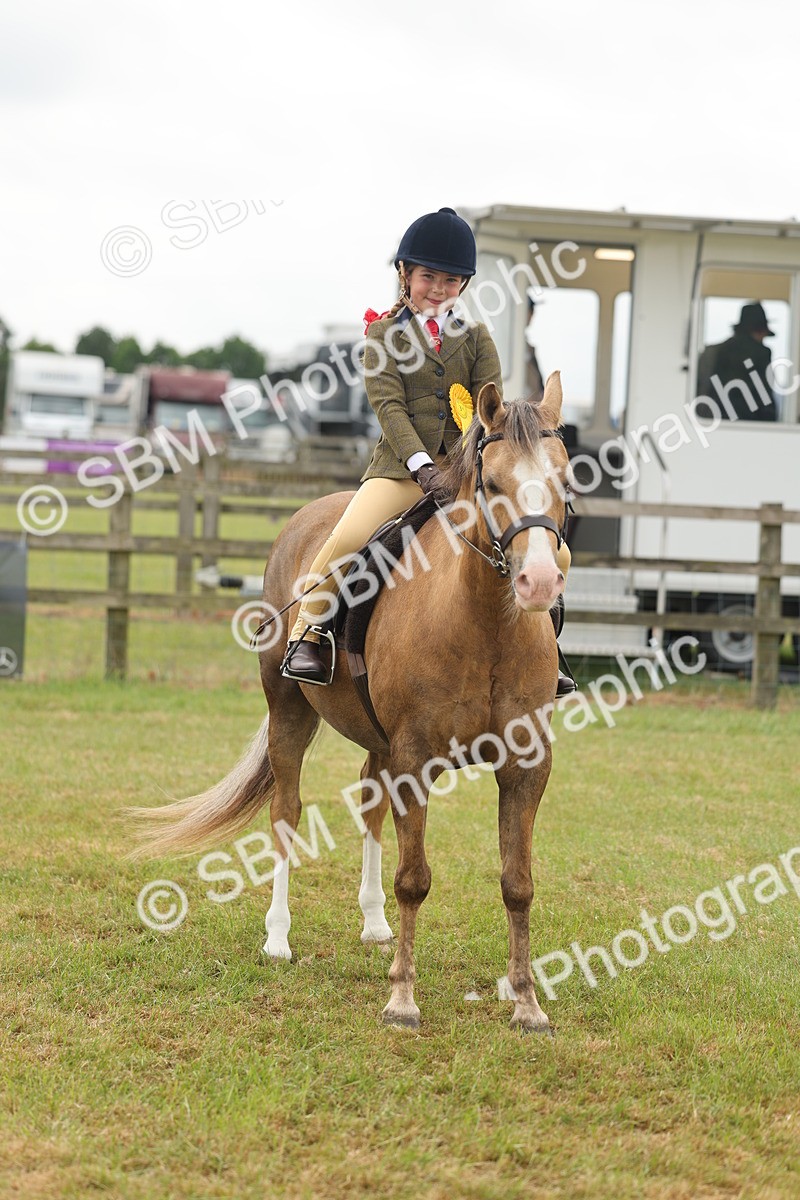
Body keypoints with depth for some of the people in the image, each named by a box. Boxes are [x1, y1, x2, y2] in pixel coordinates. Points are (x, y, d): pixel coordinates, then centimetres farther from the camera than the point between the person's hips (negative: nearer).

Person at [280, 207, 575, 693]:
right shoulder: (385, 334, 5)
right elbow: (389, 406, -7)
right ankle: (304, 638, -10)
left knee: (552, 554, -8)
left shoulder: (476, 338, 13)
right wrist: (423, 465, -22)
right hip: (402, 466, -3)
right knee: (347, 540, -29)